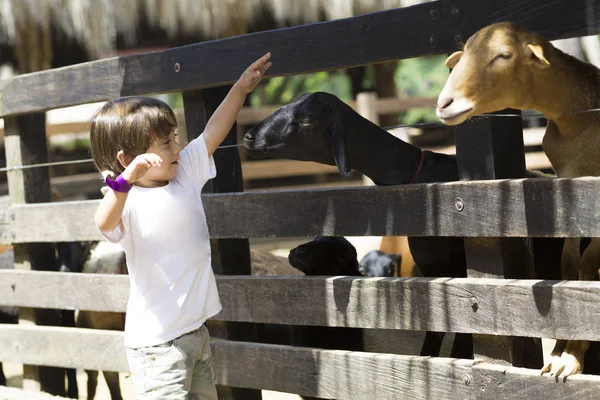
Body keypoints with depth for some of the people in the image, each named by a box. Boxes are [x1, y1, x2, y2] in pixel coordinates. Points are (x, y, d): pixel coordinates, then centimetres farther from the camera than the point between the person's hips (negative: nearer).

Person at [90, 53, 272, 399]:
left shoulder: (185, 173, 6)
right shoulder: (131, 202, -18)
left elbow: (212, 134, 15)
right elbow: (105, 223, -39)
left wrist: (241, 88, 16)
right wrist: (127, 180, -54)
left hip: (195, 329, 8)